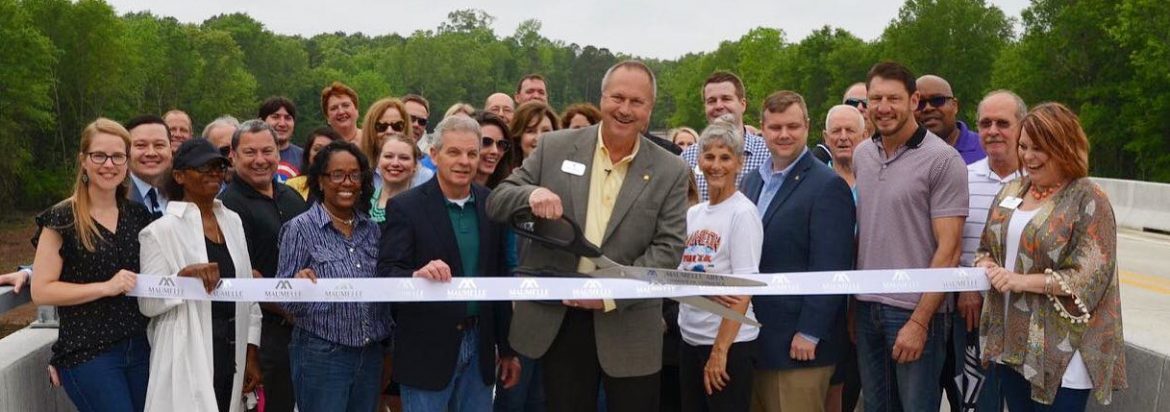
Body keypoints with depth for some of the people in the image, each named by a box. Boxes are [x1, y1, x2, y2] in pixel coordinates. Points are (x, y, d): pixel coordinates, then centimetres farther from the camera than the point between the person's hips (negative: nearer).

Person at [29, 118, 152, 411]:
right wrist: (105, 287, -18)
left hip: (140, 350, 5)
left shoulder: (138, 215, 9)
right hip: (88, 354, -5)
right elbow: (41, 291, -10)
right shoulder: (62, 220, -6)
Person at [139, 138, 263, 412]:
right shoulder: (162, 230, -6)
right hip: (189, 359, -5)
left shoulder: (232, 221, 11)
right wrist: (184, 275, -24)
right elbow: (148, 304, -8)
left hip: (232, 354, 5)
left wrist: (252, 354, 10)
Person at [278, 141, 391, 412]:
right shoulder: (300, 228, -6)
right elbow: (285, 302, -7)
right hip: (321, 357, -5)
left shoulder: (371, 229, 8)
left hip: (371, 356, 5)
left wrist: (387, 345, 12)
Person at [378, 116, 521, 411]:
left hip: (480, 346, 4)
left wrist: (507, 349, 12)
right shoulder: (405, 207, -7)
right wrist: (417, 275, -34)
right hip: (428, 351, -4)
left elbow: (500, 277, 9)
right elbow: (386, 274, -12)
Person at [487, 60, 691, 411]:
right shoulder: (556, 147, 1)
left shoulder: (670, 171, -1)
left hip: (629, 327, -1)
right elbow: (496, 201, 2)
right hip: (556, 320, 1)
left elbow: (668, 249, -6)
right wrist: (531, 193, -21)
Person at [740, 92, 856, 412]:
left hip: (800, 341, -7)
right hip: (752, 337, 7)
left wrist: (809, 334, -17)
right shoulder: (752, 181, 13)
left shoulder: (828, 186, -10)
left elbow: (829, 269, -15)